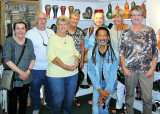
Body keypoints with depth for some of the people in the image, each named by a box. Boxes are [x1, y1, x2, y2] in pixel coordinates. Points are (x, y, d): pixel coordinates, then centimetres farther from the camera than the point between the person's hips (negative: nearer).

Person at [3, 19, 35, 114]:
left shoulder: (29, 42, 5)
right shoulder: (9, 41, -8)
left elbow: (33, 58, 7)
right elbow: (7, 60, -15)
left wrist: (28, 71, -9)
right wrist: (21, 72, -18)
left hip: (26, 78, 4)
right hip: (13, 78, -4)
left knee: (24, 101, 15)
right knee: (13, 102, 8)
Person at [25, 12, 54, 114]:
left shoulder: (51, 32, 8)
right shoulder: (30, 33, -3)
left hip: (50, 67, 3)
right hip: (36, 67, -3)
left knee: (50, 87, 17)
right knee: (35, 88, 8)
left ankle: (50, 104, 39)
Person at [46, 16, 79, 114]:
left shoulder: (70, 38, 15)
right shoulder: (53, 38, -3)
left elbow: (75, 52, 15)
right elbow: (51, 56, -13)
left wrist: (76, 63, -6)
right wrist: (65, 66, -20)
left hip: (72, 73, 5)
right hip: (56, 74, -5)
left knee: (70, 97, 13)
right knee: (58, 98, 1)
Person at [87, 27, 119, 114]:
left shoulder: (114, 53, -13)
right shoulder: (91, 53, -9)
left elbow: (113, 74, -12)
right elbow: (91, 72, -7)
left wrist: (106, 92, -17)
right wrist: (100, 90, -15)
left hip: (110, 83, -1)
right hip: (97, 84, 1)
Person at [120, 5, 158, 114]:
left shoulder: (150, 31, 1)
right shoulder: (126, 32, 5)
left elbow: (155, 51, 0)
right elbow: (122, 52, 6)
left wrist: (152, 68, -6)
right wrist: (124, 67, -1)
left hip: (146, 69, -1)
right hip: (130, 69, 1)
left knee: (147, 97, 1)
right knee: (129, 94, 13)